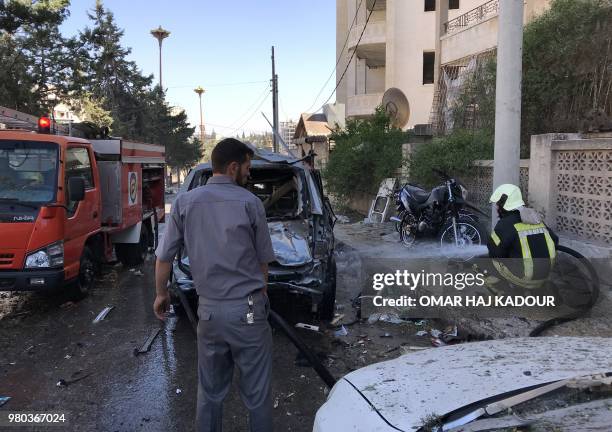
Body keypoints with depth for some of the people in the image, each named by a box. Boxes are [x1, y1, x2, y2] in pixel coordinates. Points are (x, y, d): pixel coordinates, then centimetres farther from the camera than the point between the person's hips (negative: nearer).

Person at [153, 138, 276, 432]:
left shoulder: (184, 202, 0)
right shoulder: (249, 202, -7)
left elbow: (164, 257, 3)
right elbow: (263, 259, 2)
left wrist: (161, 294, 19)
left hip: (209, 311, 3)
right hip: (248, 310, -3)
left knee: (209, 392, 19)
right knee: (257, 393, 9)